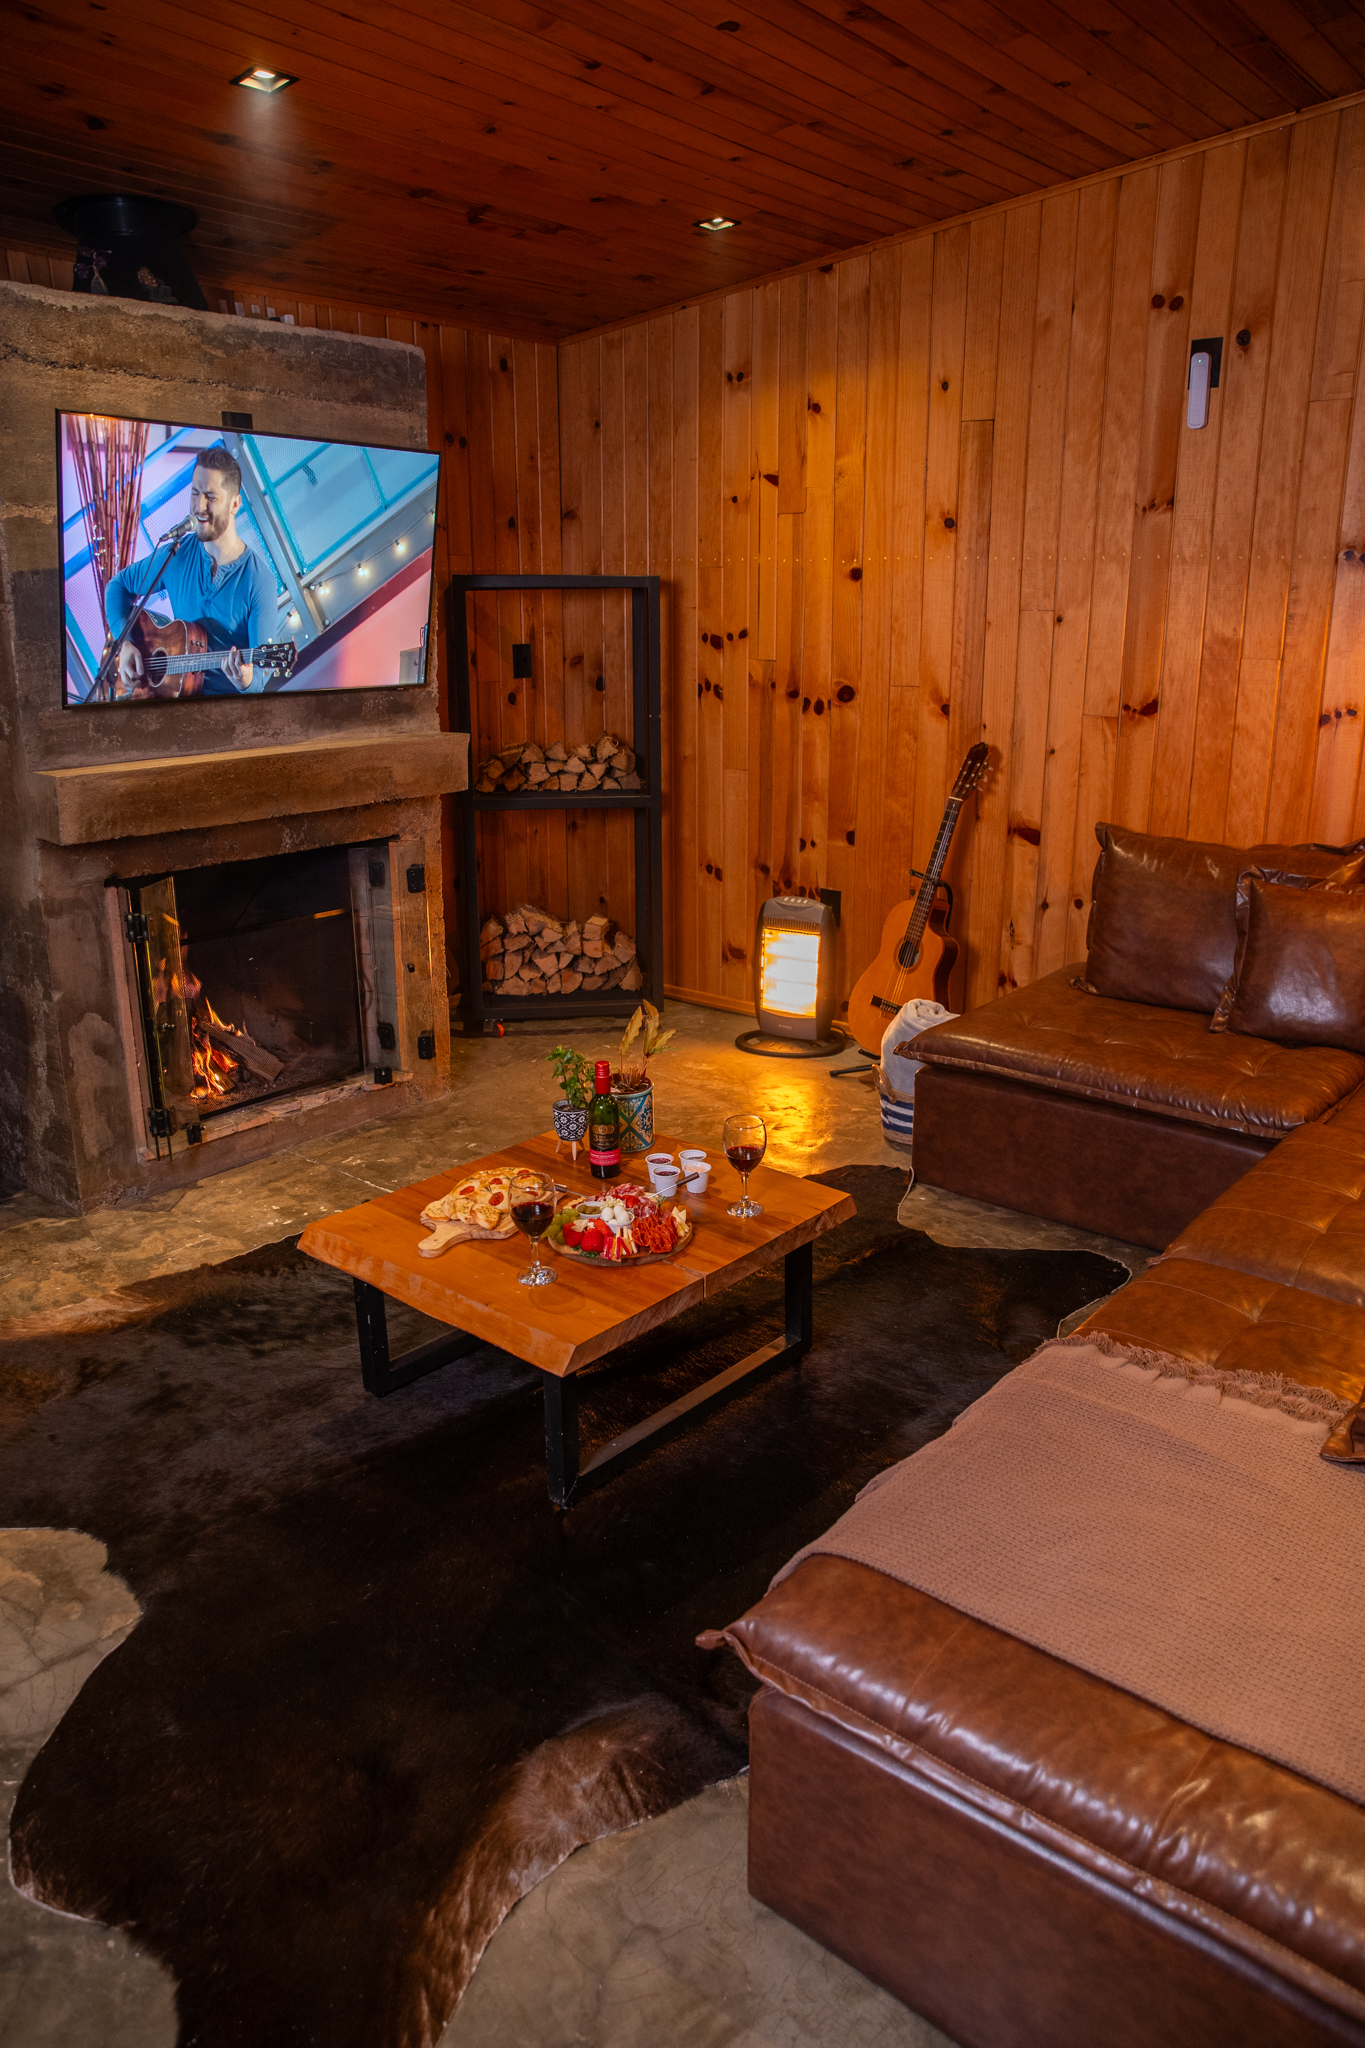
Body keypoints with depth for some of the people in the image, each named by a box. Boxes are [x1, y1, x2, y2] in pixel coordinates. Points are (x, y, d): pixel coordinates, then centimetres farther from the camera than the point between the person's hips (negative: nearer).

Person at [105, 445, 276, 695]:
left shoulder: (259, 581, -10)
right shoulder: (176, 555, 3)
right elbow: (118, 585, 18)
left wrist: (248, 681, -34)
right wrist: (124, 643, 2)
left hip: (230, 697, -2)